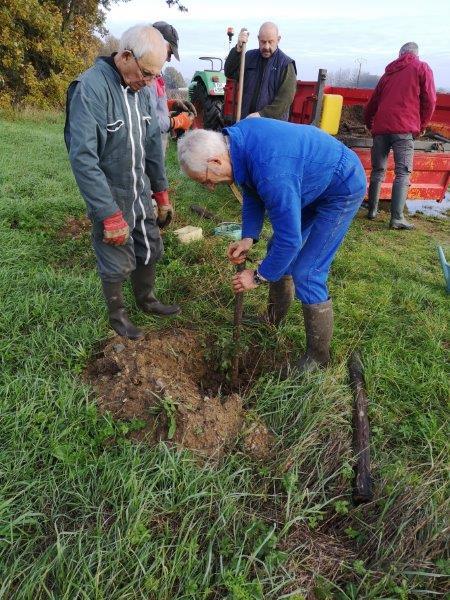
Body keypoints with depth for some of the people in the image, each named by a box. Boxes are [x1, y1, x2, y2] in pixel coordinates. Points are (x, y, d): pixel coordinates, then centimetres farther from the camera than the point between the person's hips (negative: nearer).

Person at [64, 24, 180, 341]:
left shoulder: (139, 88, 3)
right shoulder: (90, 88, -21)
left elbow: (153, 142, 10)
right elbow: (83, 157, -25)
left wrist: (161, 190, 11)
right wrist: (109, 214, -25)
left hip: (140, 193, 7)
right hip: (111, 199, -7)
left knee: (150, 250, 18)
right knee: (117, 264, 7)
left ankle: (147, 299, 42)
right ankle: (117, 315, 32)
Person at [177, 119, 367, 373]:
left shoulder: (271, 172, -39)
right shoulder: (236, 137, -11)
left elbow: (290, 238, -32)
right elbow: (253, 192, 3)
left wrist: (259, 277, -19)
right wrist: (249, 237, -8)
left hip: (343, 189, -9)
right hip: (314, 181, 9)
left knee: (306, 274, -12)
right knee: (277, 252, 15)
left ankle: (318, 357, 5)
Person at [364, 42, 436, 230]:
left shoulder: (389, 72, 23)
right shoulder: (422, 68, 11)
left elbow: (373, 100, 25)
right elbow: (429, 100, 3)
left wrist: (368, 122, 41)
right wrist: (421, 126, 15)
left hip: (380, 126, 5)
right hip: (404, 129, -4)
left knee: (378, 170, 13)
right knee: (403, 173, -8)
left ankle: (372, 210, 14)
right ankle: (397, 218, -16)